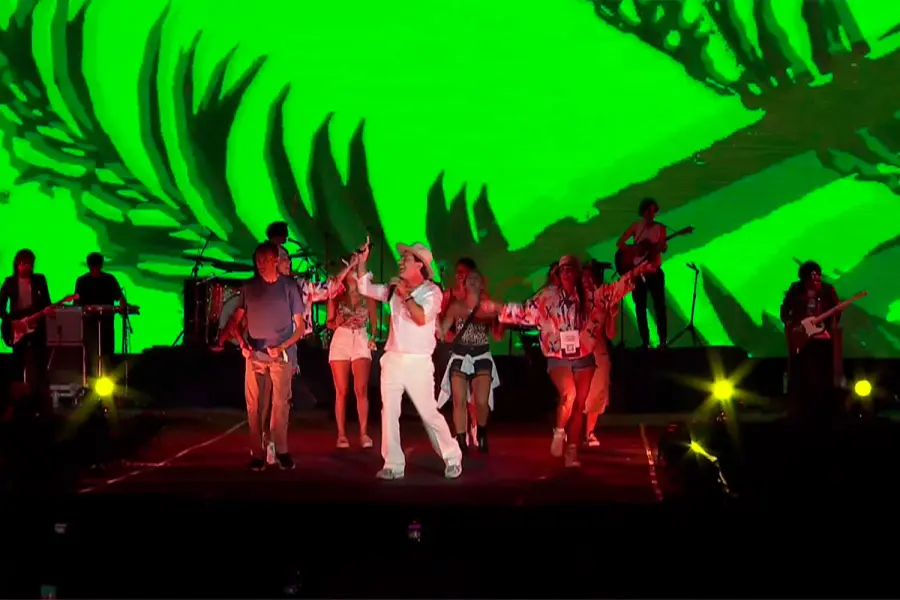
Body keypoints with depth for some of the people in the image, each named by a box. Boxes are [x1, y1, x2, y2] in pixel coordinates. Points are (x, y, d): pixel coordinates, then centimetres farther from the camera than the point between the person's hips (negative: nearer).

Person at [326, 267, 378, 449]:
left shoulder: (367, 295, 6)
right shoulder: (336, 296, 7)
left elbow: (374, 321, 9)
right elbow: (329, 323, 9)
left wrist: (373, 338, -9)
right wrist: (341, 322, -12)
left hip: (361, 341, -1)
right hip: (340, 342, 1)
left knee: (361, 390, -10)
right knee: (341, 391, -1)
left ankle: (364, 433, -8)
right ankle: (341, 434, 2)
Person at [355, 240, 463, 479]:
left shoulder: (432, 291, -7)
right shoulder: (395, 289, 8)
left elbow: (421, 318, -20)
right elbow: (365, 288, 14)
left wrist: (406, 295, -14)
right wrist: (362, 261, 5)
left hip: (418, 362, -5)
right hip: (393, 360, 5)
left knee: (429, 413, 0)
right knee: (389, 413, 2)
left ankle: (452, 459, 14)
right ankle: (394, 465, 6)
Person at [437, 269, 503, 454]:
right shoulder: (456, 306, 4)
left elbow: (498, 335, -3)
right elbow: (441, 331, 4)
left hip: (482, 357, -1)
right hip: (459, 357, 1)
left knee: (481, 402, -12)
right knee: (459, 402, -7)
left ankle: (481, 433, 16)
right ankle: (461, 442, 4)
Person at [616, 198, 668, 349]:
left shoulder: (660, 228, 3)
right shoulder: (635, 227, 4)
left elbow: (664, 248, -7)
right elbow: (619, 243, 1)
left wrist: (663, 245, -31)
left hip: (654, 271, -1)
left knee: (659, 306, -6)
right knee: (640, 307, 2)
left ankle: (663, 341, -4)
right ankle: (645, 341, 7)